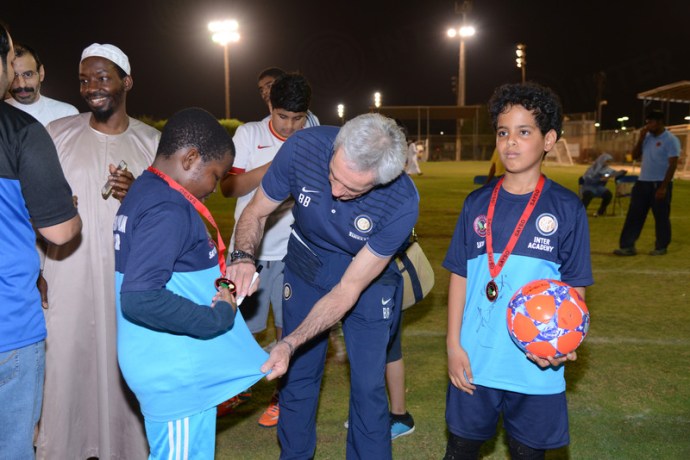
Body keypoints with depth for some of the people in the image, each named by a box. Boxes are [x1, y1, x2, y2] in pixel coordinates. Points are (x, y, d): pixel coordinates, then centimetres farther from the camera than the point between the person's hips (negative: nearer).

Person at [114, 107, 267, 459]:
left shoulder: (143, 191, 8)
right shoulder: (168, 211, -23)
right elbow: (139, 298, -31)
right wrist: (217, 318, -22)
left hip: (169, 363, 9)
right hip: (177, 370, -9)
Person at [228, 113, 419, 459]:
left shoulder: (402, 204, -32)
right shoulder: (303, 147, -28)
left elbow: (348, 289, -26)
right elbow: (255, 213, -11)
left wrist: (289, 344, -33)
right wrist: (244, 257, -32)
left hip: (368, 278, -2)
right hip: (305, 266, 2)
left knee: (368, 385, -2)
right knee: (297, 374, 10)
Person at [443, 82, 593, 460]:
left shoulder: (566, 208, -5)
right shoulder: (477, 203, 1)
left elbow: (576, 287, -2)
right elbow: (459, 276, 4)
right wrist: (453, 345, -1)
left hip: (537, 366, -1)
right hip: (474, 361, 2)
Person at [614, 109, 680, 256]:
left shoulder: (670, 140, -10)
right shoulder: (647, 137, 10)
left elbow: (672, 165, -13)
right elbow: (635, 156, 11)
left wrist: (664, 187, -18)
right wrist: (640, 139, -2)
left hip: (660, 184, -6)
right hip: (643, 182, 6)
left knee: (661, 217, 4)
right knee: (634, 215, 3)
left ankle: (661, 247, 16)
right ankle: (628, 246, 5)